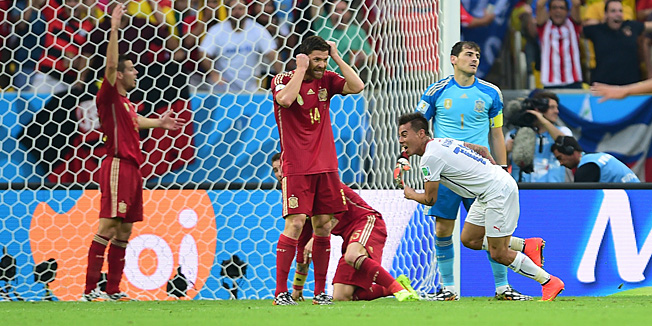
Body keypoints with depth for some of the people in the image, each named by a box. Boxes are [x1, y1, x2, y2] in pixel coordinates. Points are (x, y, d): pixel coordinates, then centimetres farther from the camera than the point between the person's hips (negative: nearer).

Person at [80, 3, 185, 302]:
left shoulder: (126, 102, 21)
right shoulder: (109, 96, -5)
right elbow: (110, 65, -20)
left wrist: (159, 123, 50)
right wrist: (114, 30, -24)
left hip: (131, 169, 10)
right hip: (117, 167, -10)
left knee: (124, 230, 8)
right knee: (108, 225, -13)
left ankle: (113, 289, 11)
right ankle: (90, 289, -16)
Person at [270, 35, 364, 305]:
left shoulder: (327, 80, 8)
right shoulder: (283, 80, -4)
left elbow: (357, 86, -4)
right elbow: (286, 99, -26)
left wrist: (337, 58, -4)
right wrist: (301, 69, -16)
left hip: (325, 165, 5)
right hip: (296, 168, -5)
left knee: (323, 225, 4)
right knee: (295, 223, -13)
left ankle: (320, 291, 10)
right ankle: (280, 291, -10)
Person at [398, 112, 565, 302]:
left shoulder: (430, 158, -16)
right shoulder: (442, 143, 12)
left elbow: (430, 199, -8)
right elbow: (482, 150, 21)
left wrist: (411, 194, 11)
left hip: (499, 191, -10)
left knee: (499, 255, -5)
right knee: (468, 239, 11)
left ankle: (549, 282, 5)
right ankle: (526, 246, 17)